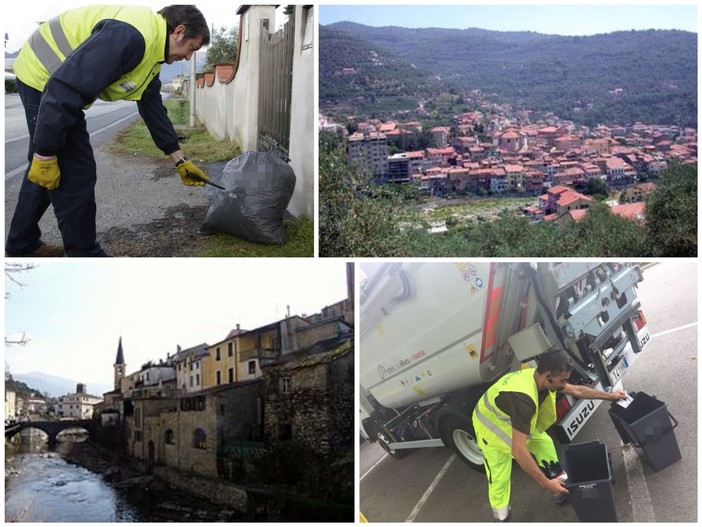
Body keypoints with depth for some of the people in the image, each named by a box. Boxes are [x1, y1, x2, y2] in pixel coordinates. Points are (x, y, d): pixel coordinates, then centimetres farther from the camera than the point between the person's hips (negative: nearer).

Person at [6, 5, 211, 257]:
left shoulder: (152, 50, 5)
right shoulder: (131, 35, -28)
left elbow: (153, 107, 15)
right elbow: (65, 89, -32)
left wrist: (180, 160, 16)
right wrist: (45, 153, -27)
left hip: (46, 77, 11)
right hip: (44, 79, -10)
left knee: (43, 171, 20)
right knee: (75, 172, -6)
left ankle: (22, 243, 36)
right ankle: (84, 253, 7)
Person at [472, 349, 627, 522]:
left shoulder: (540, 377, -18)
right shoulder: (523, 398, -45)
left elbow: (577, 390, 3)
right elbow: (518, 450, -44)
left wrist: (609, 395, 9)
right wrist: (545, 483, -38)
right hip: (491, 426, -8)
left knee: (544, 442, 11)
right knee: (499, 478, -4)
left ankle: (560, 484, 31)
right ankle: (502, 518, 17)